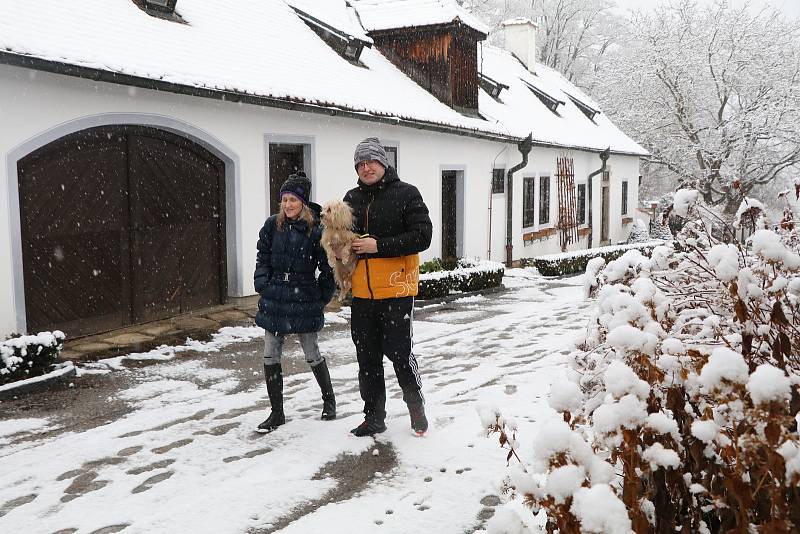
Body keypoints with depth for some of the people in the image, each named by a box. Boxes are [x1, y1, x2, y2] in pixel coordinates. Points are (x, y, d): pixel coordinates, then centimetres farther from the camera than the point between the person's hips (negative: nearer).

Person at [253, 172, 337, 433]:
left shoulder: (315, 229, -10)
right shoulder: (272, 225, 1)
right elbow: (262, 257, 10)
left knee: (312, 355, 9)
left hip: (303, 301, -4)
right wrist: (263, 286, 1)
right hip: (274, 301, 4)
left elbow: (328, 267, -4)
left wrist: (322, 296, -4)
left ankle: (328, 398, 33)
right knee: (270, 357, 4)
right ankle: (277, 412, 16)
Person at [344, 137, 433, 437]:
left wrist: (379, 246, -19)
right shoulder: (352, 199, 12)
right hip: (362, 292, 5)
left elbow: (422, 236, -14)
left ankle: (417, 409, 24)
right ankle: (374, 418, 25)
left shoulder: (406, 194, -5)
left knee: (399, 353, 0)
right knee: (367, 357, 11)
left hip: (396, 290, -5)